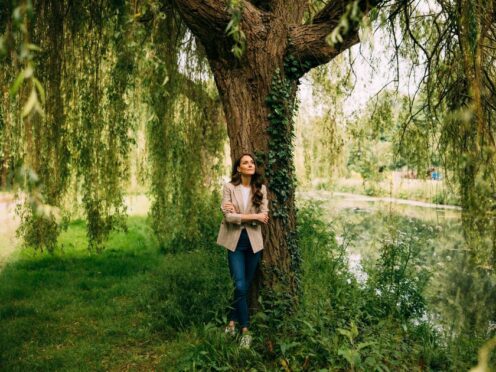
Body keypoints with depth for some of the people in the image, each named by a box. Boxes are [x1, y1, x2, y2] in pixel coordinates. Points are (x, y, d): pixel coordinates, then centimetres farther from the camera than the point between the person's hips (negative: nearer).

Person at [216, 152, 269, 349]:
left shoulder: (261, 189, 1)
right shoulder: (229, 187, -6)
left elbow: (264, 216, -7)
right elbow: (228, 216, -15)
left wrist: (238, 213, -15)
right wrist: (253, 216, -15)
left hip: (253, 241, 3)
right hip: (235, 241, -3)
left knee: (246, 286, 10)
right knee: (240, 286, -8)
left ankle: (233, 321, 29)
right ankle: (245, 330, 6)